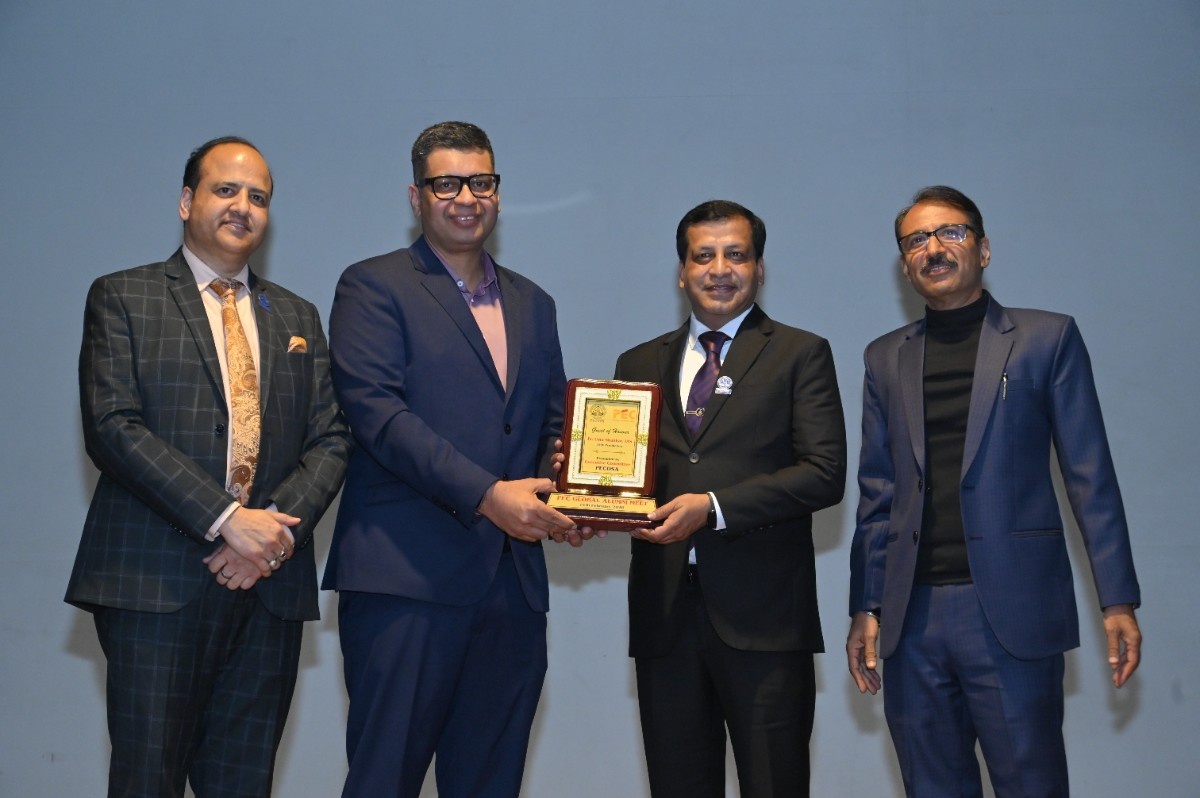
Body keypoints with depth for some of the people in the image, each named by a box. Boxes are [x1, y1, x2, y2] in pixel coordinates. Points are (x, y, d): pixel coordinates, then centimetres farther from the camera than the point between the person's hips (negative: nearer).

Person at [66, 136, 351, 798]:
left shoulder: (297, 318, 18)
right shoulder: (122, 298, 5)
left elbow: (330, 440, 11)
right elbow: (112, 427, -8)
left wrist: (280, 524, -9)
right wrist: (227, 519, -16)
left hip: (269, 586, 4)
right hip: (156, 583, -4)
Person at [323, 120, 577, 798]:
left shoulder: (533, 304, 20)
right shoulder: (373, 287, 1)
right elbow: (378, 412, -11)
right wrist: (486, 493, -19)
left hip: (512, 582, 6)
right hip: (406, 577, -5)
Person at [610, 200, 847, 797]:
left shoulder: (800, 355, 5)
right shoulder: (640, 364, 17)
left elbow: (825, 473, -6)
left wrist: (715, 507, -15)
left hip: (762, 613, -3)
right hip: (664, 612, 3)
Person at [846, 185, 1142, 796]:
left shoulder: (1047, 339, 4)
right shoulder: (886, 358, 14)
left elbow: (1090, 478, 1)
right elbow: (877, 494, 14)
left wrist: (1118, 601, -5)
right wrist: (866, 608, 8)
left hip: (1013, 613, -3)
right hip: (912, 617, 4)